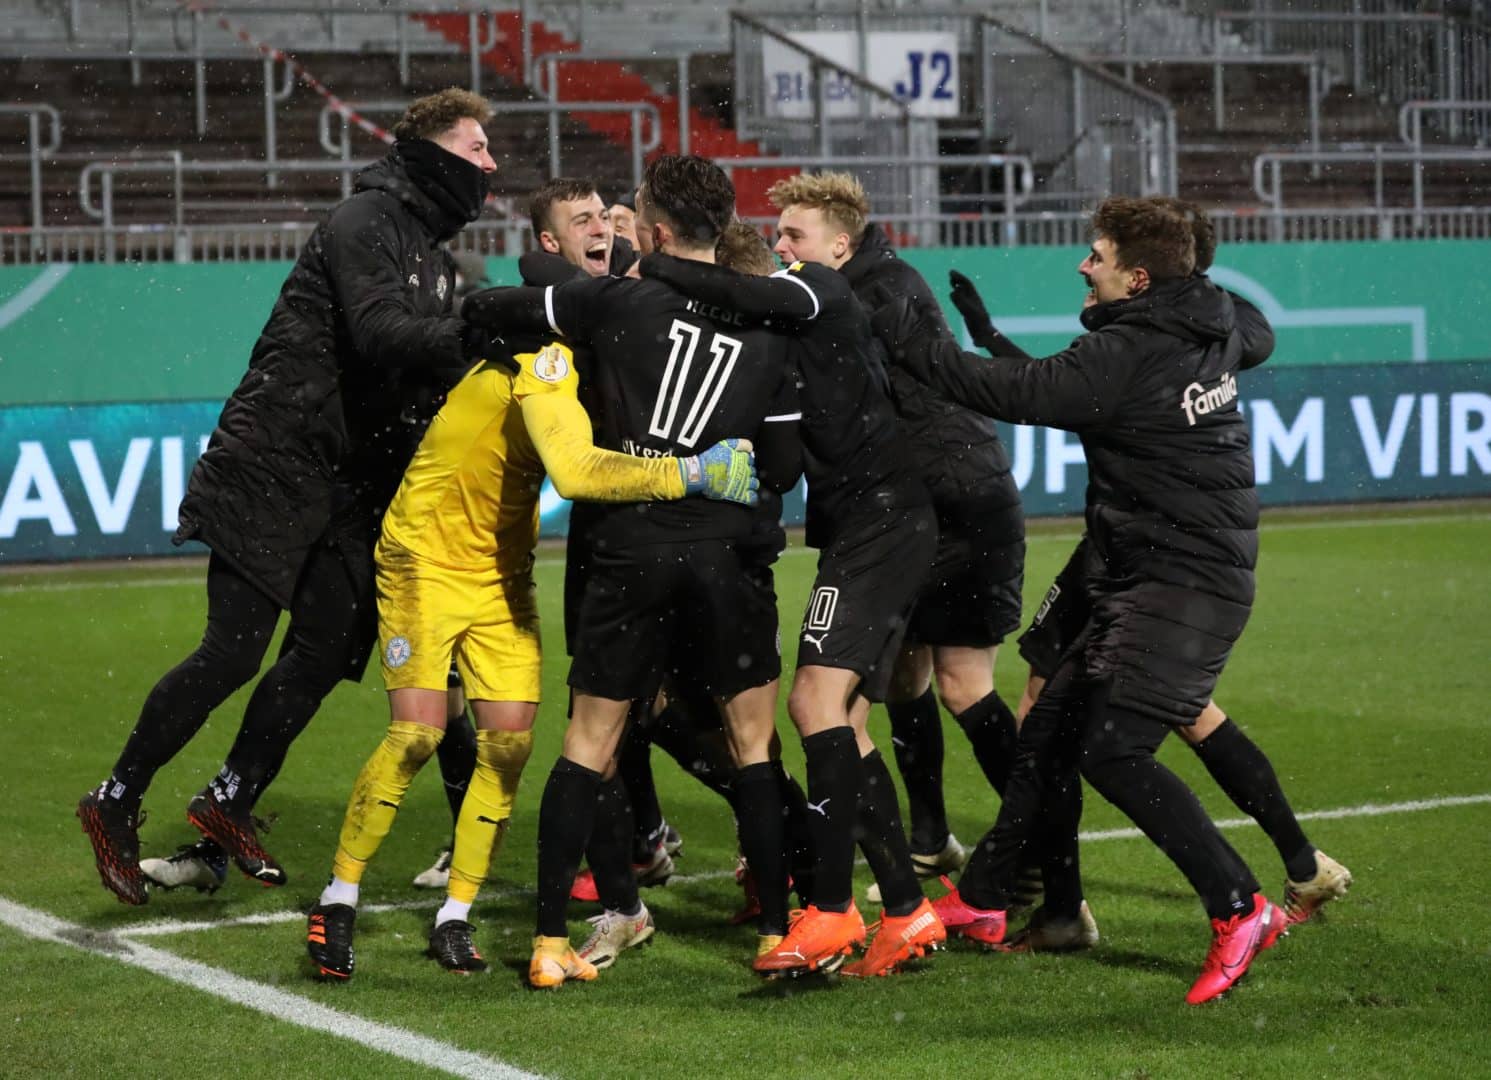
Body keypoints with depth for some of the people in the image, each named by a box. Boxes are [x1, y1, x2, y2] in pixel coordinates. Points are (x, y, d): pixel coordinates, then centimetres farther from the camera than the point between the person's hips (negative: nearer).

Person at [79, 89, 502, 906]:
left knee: (327, 651, 4)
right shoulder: (365, 224, -12)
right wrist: (478, 336, -37)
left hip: (349, 485, 9)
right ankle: (117, 801, 3)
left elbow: (425, 371, 17)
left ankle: (229, 801, 20)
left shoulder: (434, 255, 17)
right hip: (276, 466, -9)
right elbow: (378, 334, -29)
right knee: (235, 649, -11)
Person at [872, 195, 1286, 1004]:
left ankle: (1239, 910, -11)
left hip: (1183, 586, -10)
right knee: (1051, 725, 13)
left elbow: (1014, 394, -20)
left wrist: (905, 339, -10)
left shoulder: (1127, 355, -18)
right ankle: (982, 900, 21)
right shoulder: (1208, 334, 9)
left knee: (1112, 749, -15)